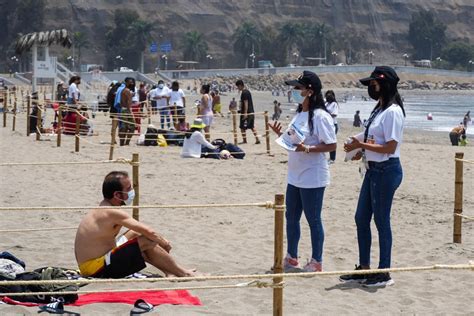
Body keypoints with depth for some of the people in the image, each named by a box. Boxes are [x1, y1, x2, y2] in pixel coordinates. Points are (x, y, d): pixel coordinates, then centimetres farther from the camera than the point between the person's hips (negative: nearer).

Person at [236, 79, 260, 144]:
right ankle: (257, 139, 11)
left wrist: (245, 113, -25)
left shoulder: (244, 93, -14)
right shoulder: (247, 91, 15)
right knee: (252, 126, 14)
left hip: (247, 112, -10)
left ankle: (244, 140, 1)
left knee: (242, 127, -2)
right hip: (252, 112, 10)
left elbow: (246, 103, -21)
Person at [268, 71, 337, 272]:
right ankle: (291, 259, 29)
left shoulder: (320, 116, -16)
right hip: (295, 176, 9)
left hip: (312, 178, -9)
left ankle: (316, 262, 13)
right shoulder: (299, 114, 12)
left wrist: (306, 148, -28)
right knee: (291, 217, 16)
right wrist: (281, 134, 3)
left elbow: (331, 145, -19)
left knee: (313, 220, 2)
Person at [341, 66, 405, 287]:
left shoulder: (393, 112, -15)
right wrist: (361, 150, 5)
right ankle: (364, 268, 23)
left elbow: (390, 147, -20)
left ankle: (384, 273, 9)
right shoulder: (379, 110, 15)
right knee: (361, 218, 13)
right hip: (373, 169, 10)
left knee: (381, 220, -1)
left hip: (387, 171, -10)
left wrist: (361, 145, -16)